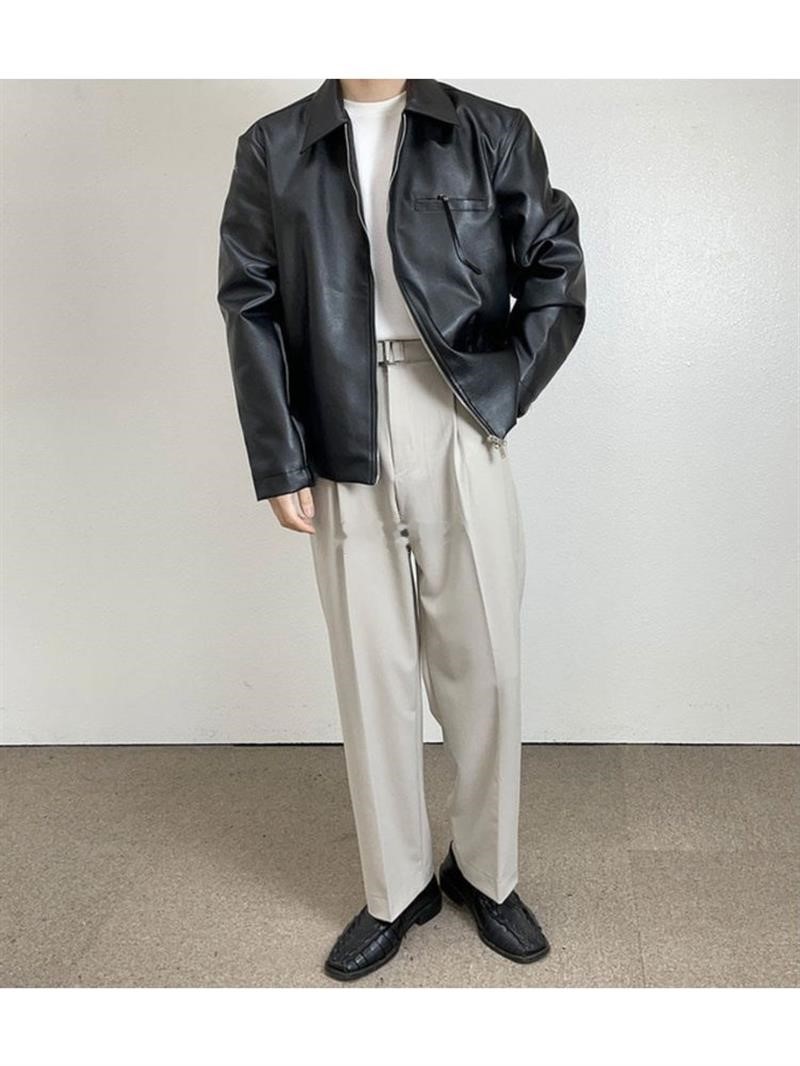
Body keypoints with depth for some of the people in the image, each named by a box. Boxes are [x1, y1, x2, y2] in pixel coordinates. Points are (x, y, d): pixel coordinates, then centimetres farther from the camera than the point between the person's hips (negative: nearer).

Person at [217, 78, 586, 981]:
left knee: (484, 664, 5)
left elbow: (557, 271, 7)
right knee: (372, 668, 7)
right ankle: (396, 890, 23)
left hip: (460, 429, 0)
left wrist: (506, 394, -2)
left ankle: (486, 874, 26)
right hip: (342, 441, 1)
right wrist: (279, 463, -4)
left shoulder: (492, 132, 7)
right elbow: (251, 307, 3)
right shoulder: (272, 148, 9)